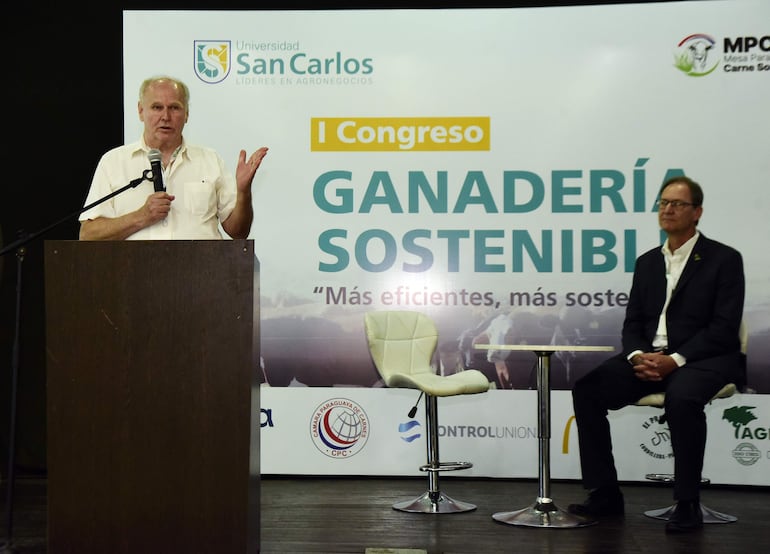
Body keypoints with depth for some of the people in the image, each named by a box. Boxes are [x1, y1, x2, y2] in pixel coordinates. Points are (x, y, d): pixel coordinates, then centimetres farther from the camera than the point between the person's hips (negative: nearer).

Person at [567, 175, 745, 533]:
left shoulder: (724, 259, 0)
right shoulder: (647, 262, 17)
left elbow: (723, 328, -9)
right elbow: (632, 323, 13)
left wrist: (675, 360, -20)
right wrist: (638, 356, -10)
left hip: (703, 358, -5)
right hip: (649, 358, 5)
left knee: (681, 397, -38)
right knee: (586, 390, -16)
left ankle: (687, 504, -23)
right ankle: (604, 494, -8)